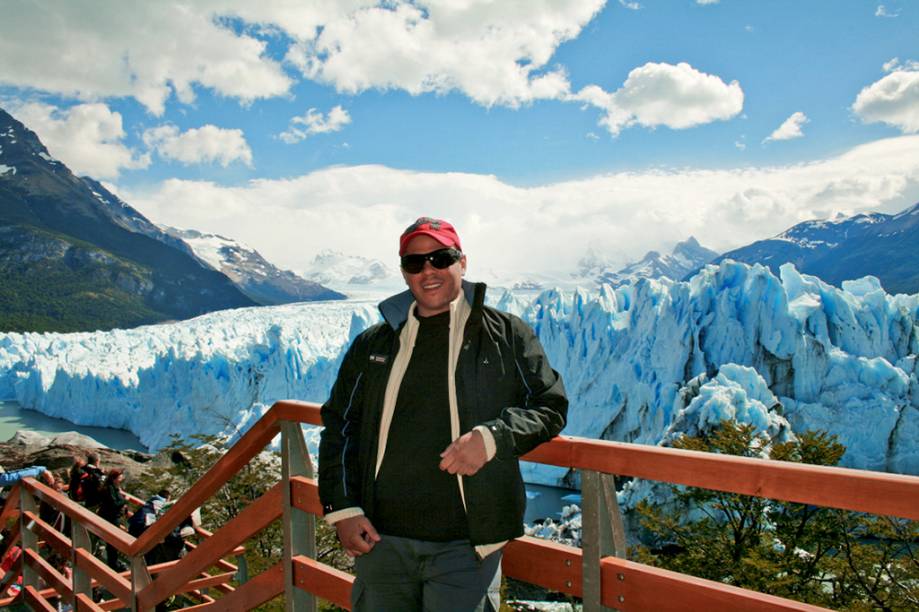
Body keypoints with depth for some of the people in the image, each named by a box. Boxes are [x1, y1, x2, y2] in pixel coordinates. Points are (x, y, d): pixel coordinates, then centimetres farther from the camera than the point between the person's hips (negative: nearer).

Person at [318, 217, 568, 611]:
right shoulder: (372, 344, 11)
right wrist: (341, 507, 4)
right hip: (379, 541, 3)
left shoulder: (506, 335, 3)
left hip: (465, 545, -3)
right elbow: (338, 426, 14)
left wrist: (493, 437, -14)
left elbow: (550, 406, 4)